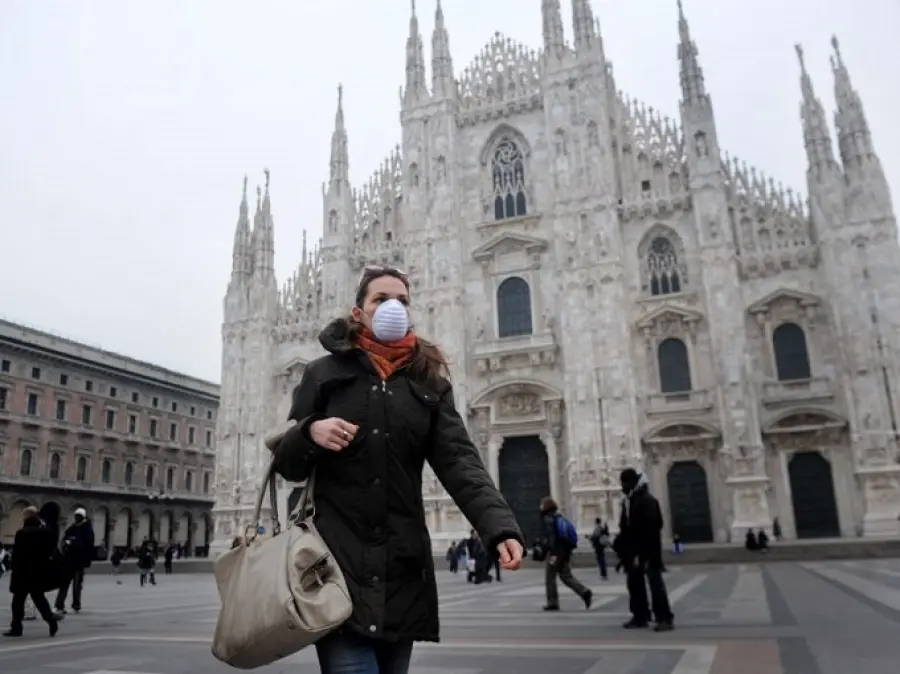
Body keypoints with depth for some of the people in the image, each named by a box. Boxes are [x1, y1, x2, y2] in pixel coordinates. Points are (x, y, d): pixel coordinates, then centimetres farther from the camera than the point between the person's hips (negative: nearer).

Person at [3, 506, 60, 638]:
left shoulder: (22, 533, -14)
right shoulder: (46, 532, 5)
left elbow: (17, 553, -13)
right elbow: (51, 551, 8)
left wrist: (13, 568, -4)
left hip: (24, 571, -6)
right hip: (40, 571, 6)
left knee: (18, 599, 6)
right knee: (38, 597, 14)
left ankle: (16, 627, 9)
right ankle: (51, 620, 2)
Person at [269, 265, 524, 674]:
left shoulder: (429, 382, 9)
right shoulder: (324, 374, 6)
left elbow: (460, 462, -4)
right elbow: (287, 466, 7)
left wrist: (500, 528, -20)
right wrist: (310, 432, -16)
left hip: (401, 564, 3)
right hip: (337, 560, -2)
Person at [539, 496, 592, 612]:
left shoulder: (548, 519, -10)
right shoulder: (559, 517, 15)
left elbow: (551, 537, -20)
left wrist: (553, 554, -23)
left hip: (556, 552, -8)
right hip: (566, 551, 8)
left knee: (550, 577, 4)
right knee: (566, 576, 10)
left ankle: (552, 603, 6)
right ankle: (585, 592, -6)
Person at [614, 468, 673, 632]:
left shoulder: (648, 501, -16)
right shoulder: (628, 501, 12)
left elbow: (650, 530, -23)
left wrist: (642, 554, -26)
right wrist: (621, 546, 6)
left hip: (648, 551, -9)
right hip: (633, 551, 9)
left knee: (655, 583, -5)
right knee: (634, 583, 12)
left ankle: (665, 618, 0)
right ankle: (640, 616, 21)